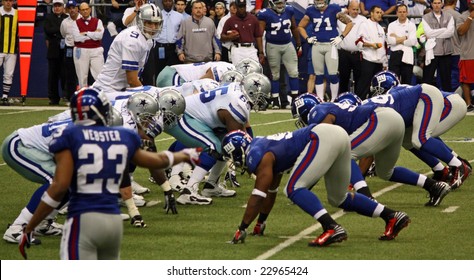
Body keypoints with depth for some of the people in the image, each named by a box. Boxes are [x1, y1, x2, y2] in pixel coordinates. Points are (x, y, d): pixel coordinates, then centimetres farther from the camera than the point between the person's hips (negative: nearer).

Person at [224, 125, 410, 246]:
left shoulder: (258, 157, -5)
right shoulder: (265, 146, 24)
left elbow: (259, 195, -9)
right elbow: (271, 192, 34)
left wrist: (242, 229, -5)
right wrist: (260, 223, 42)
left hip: (323, 138, -10)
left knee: (294, 189, -12)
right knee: (338, 199, 21)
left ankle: (332, 229, -29)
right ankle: (392, 217, 21)